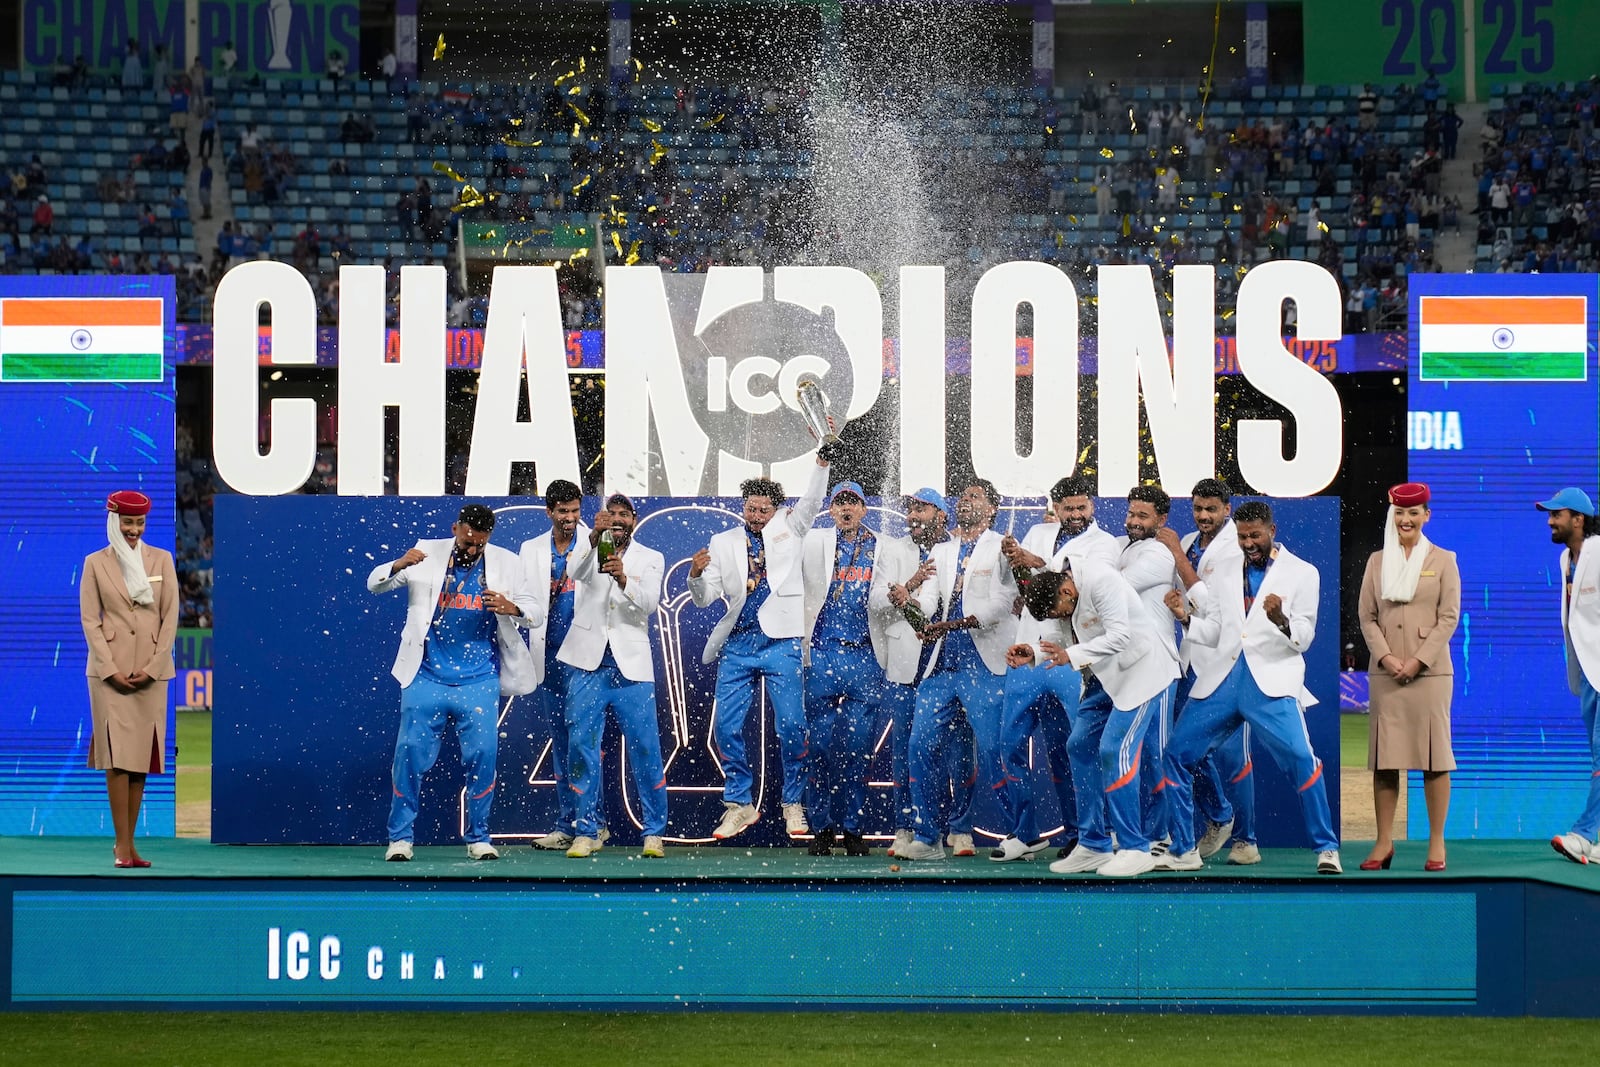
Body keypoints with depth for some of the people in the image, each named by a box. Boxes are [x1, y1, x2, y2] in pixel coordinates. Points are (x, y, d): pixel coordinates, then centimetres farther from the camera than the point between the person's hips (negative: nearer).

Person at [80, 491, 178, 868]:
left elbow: (170, 616, 4)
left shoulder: (162, 560, 7)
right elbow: (89, 619, 0)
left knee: (141, 755, 2)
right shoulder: (95, 563, 3)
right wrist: (112, 669, -10)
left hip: (151, 671, 2)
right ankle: (123, 845, -8)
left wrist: (153, 667, -6)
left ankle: (127, 841, 8)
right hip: (110, 669, -2)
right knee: (117, 754, -8)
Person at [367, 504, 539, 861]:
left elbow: (536, 613, 3)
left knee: (482, 756, -3)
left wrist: (512, 608, -21)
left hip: (479, 681, 1)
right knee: (410, 753, -4)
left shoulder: (505, 563, 3)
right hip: (427, 677, -1)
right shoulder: (428, 554, 1)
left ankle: (478, 838, 11)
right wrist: (398, 565, -24)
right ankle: (400, 837, 8)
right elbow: (375, 584, -2)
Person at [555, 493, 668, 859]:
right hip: (589, 663, 0)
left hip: (630, 665, 0)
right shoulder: (589, 550, 8)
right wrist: (594, 536, -34)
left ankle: (654, 832, 4)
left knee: (646, 748, -3)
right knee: (581, 746, -1)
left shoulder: (650, 559, 9)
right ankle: (586, 831, 6)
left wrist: (623, 579, -27)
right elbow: (575, 572, -16)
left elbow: (649, 603, -8)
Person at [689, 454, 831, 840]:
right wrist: (696, 575, -13)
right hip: (737, 645, 2)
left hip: (780, 644, -2)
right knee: (727, 726, -2)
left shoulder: (788, 529, 9)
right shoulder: (723, 543, 10)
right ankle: (739, 805, 10)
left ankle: (793, 805, 8)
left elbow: (812, 501, -7)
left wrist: (823, 463, -21)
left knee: (791, 726, -4)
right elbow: (704, 599, 8)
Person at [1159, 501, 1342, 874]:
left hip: (1272, 682, -5)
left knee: (1301, 757, -21)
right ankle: (1183, 851, 13)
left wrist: (1281, 620, -20)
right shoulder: (1225, 575, 18)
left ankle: (1326, 849, -11)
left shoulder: (1302, 574, 6)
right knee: (1177, 754, 2)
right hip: (1223, 680, 5)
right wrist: (1185, 617, 0)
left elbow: (1303, 640, 1)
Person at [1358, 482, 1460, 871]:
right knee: (1383, 756, 0)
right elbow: (1367, 616, 7)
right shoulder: (1377, 561, 11)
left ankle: (1437, 843, 2)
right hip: (1385, 672, 2)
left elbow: (1449, 617, -1)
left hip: (1430, 671, -2)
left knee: (1434, 754, -2)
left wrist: (1419, 660, -11)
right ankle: (1384, 842, 4)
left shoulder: (1443, 560, 4)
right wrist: (1385, 656, -8)